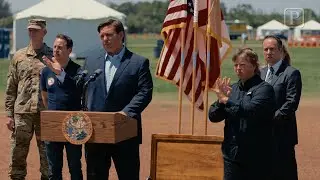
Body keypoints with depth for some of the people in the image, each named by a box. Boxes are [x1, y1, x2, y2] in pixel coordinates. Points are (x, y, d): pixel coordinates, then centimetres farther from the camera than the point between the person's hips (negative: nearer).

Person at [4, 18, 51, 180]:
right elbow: (10, 88, 9)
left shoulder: (52, 56, 4)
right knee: (18, 154, 4)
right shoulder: (19, 56, 9)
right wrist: (9, 115, 3)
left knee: (47, 154, 5)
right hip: (22, 113, 1)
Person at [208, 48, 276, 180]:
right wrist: (221, 100, -9)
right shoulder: (232, 89, 13)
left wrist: (227, 100, -15)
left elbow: (251, 110, -23)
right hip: (232, 154, 5)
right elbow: (213, 117, 9)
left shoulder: (264, 88, -5)